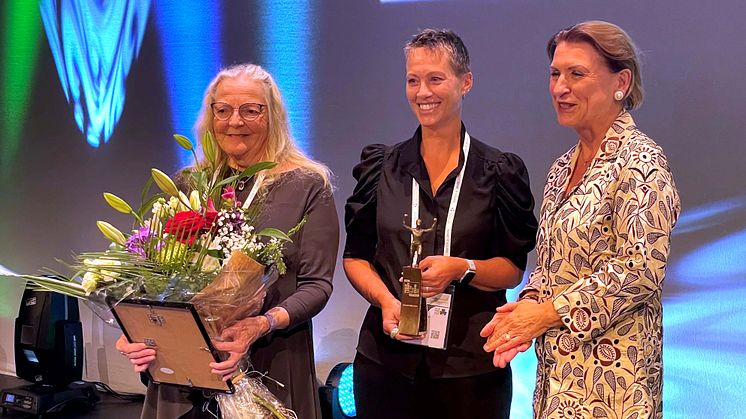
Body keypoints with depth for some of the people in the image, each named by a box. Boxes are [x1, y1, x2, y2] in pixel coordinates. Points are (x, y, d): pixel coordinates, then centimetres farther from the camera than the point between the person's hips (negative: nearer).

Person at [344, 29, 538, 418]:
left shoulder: (498, 171, 0)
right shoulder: (380, 166, 5)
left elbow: (512, 269, 1)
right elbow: (356, 257, 8)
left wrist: (461, 268, -18)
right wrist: (385, 300, -11)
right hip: (387, 358, 2)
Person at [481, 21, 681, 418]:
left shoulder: (639, 162, -12)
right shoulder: (563, 168, 12)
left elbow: (641, 269, -19)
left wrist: (548, 313, -17)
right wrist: (528, 304, -2)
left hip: (608, 372, -7)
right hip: (559, 363, 7)